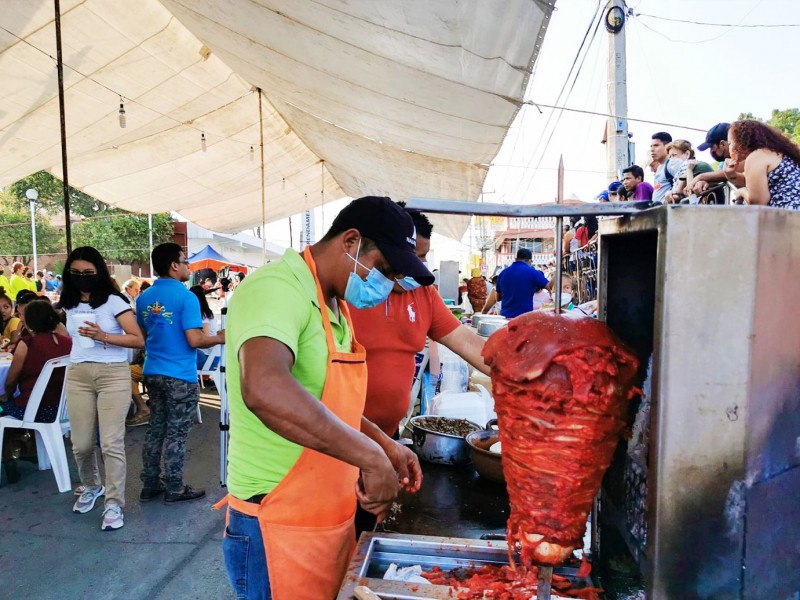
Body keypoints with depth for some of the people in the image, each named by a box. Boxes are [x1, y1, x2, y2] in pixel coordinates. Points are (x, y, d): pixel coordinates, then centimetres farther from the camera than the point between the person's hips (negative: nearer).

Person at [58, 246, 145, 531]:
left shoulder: (114, 301, -7)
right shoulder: (69, 304, 9)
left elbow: (138, 340, -13)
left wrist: (103, 336, -23)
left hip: (113, 375, -4)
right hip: (77, 376, 5)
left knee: (111, 443, -5)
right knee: (81, 444, 8)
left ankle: (114, 504, 7)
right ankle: (91, 487, 35)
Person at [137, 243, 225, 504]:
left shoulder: (144, 297, 7)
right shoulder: (185, 297, -16)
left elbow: (142, 335, 17)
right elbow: (194, 340, -21)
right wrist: (220, 338, -6)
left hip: (152, 372, 7)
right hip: (180, 375, -7)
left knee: (156, 429, 16)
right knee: (176, 434, 3)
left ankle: (150, 485, 24)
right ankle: (174, 489, 13)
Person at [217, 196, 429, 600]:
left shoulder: (334, 306, 8)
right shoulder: (277, 289, -22)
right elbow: (265, 389, -41)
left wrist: (385, 444, 8)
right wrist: (370, 456, -34)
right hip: (278, 530, -8)